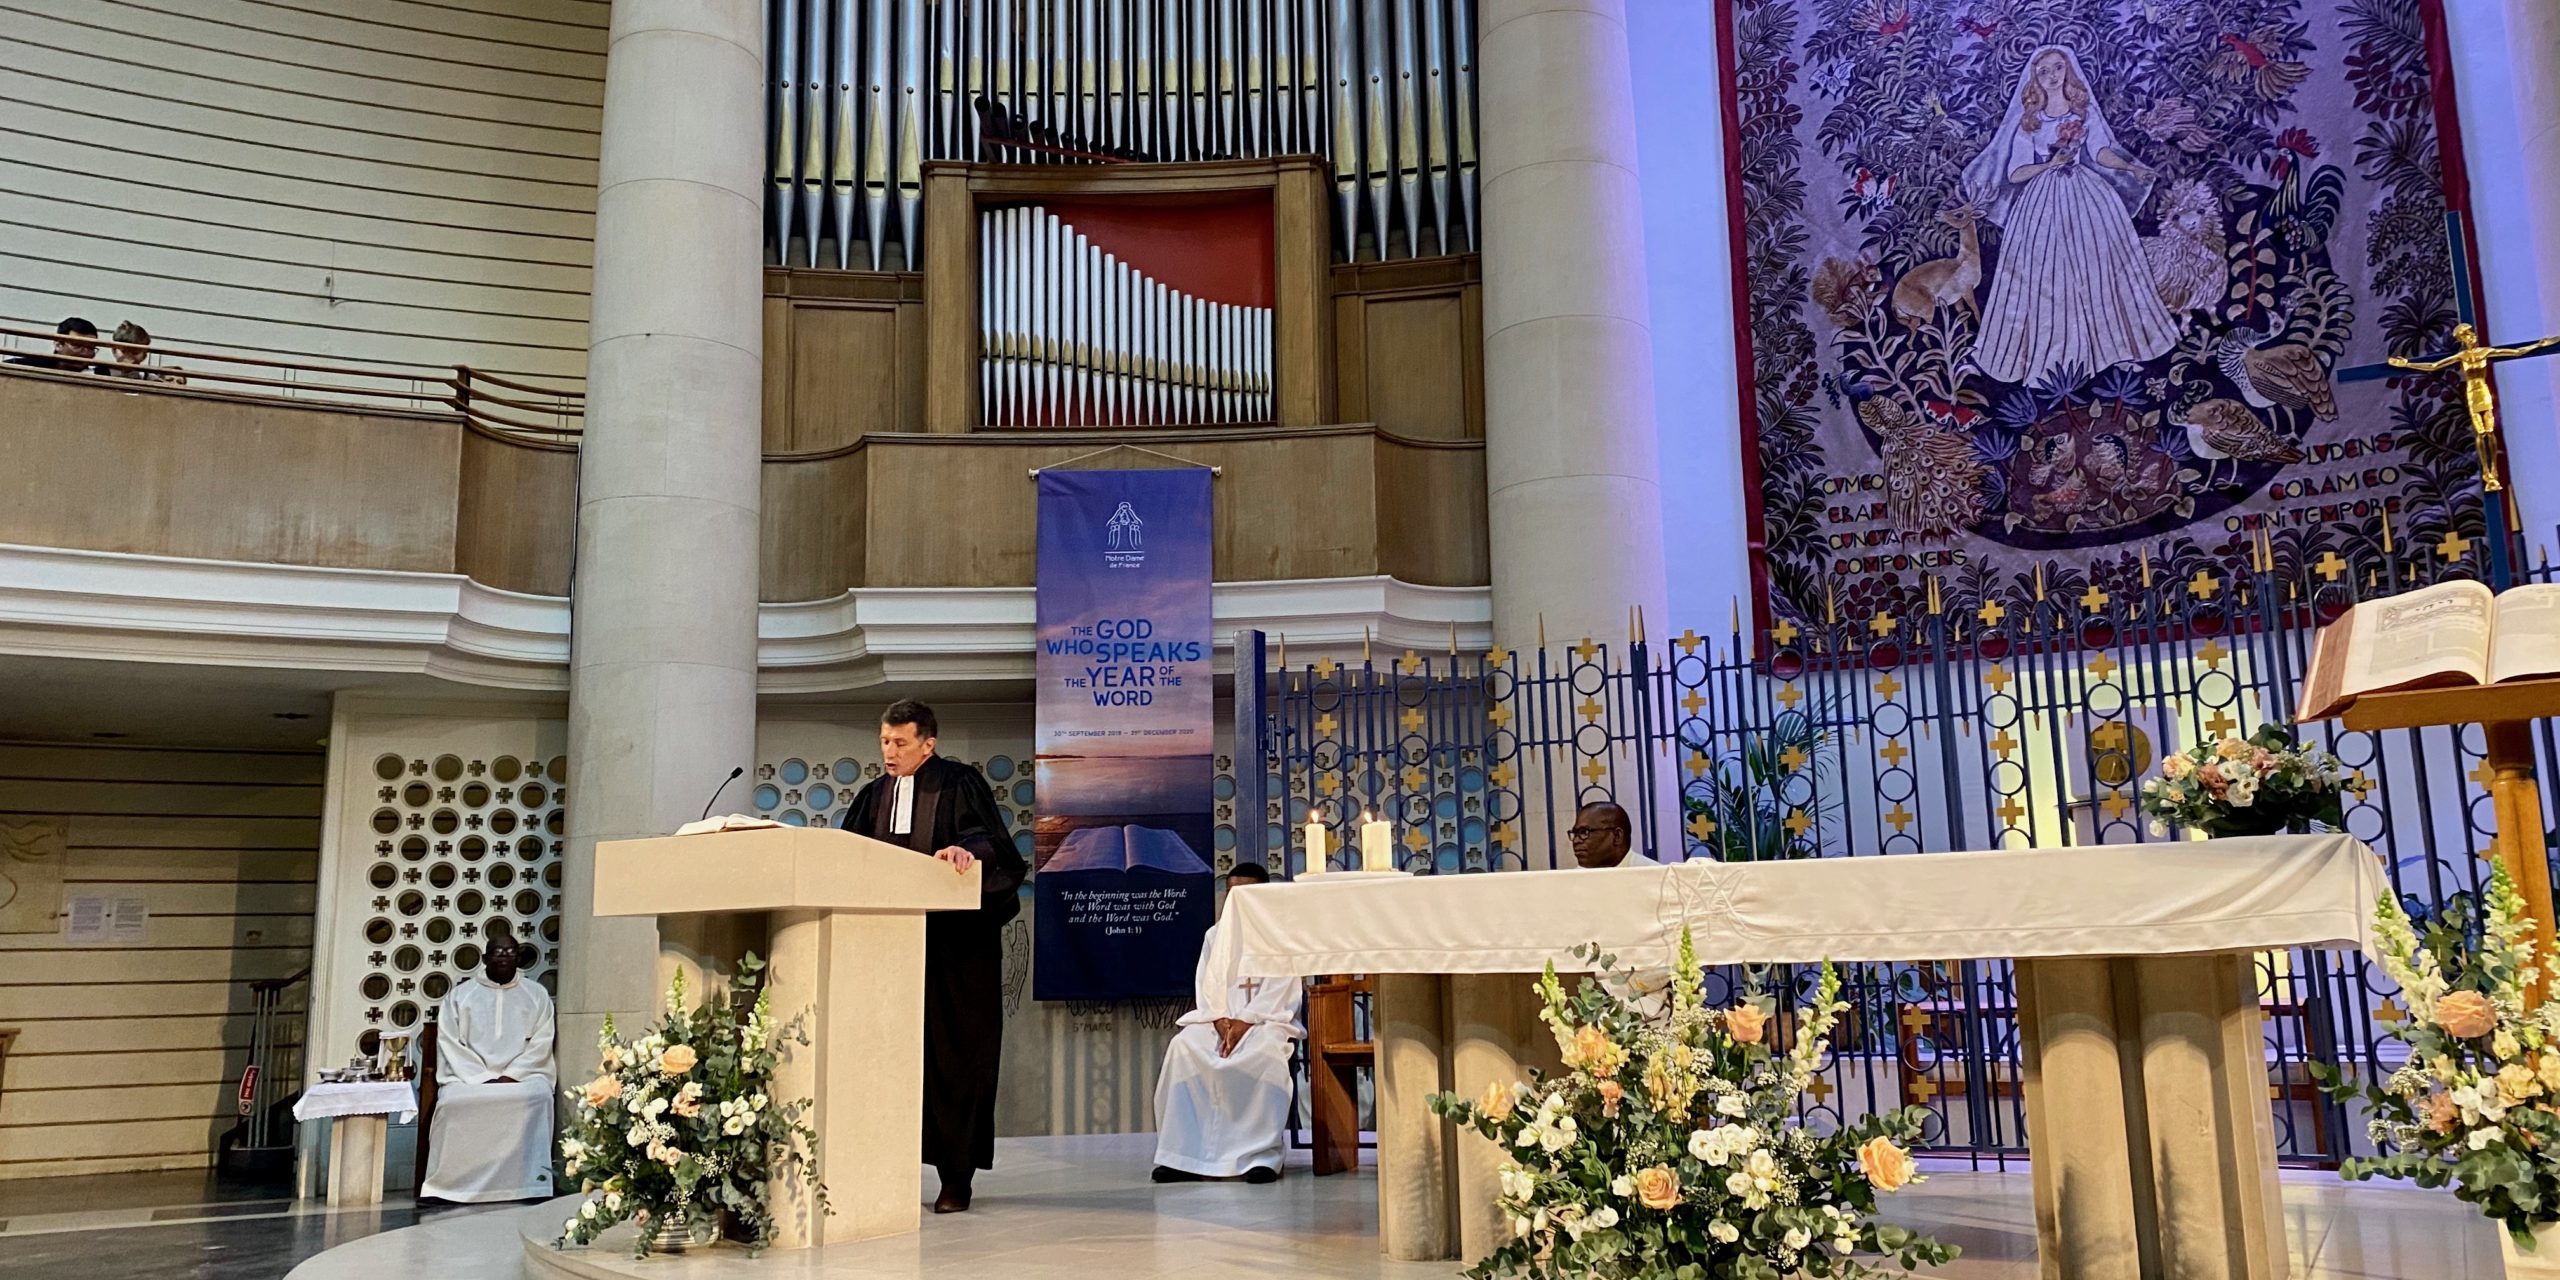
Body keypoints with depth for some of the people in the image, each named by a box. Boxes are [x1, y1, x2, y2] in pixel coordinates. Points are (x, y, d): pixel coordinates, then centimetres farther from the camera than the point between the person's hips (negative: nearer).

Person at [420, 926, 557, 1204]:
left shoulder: (537, 995, 12)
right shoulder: (460, 995, 12)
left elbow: (540, 1044, 4)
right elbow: (450, 1045, 2)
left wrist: (511, 1077, -12)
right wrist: (482, 1080, -12)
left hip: (523, 1074, 0)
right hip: (468, 1076, 0)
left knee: (537, 1096, -33)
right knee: (454, 1101, -32)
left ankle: (528, 1184, -30)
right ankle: (456, 1184, -25)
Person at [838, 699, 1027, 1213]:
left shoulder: (959, 784, -4)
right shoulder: (875, 795, 13)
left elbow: (990, 841, -17)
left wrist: (965, 849, -37)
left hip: (956, 947, -5)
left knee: (955, 1057, -1)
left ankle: (957, 1177, 4)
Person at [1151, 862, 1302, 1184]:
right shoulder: (1215, 934, 16)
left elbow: (1279, 994, -6)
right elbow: (1206, 988, 9)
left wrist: (1245, 1023, -18)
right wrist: (1220, 1021, -11)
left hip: (1267, 1019, -4)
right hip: (1219, 1020, 4)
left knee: (1266, 1052, -38)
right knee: (1183, 1048, -27)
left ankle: (1262, 1154, -33)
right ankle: (1182, 1155, -26)